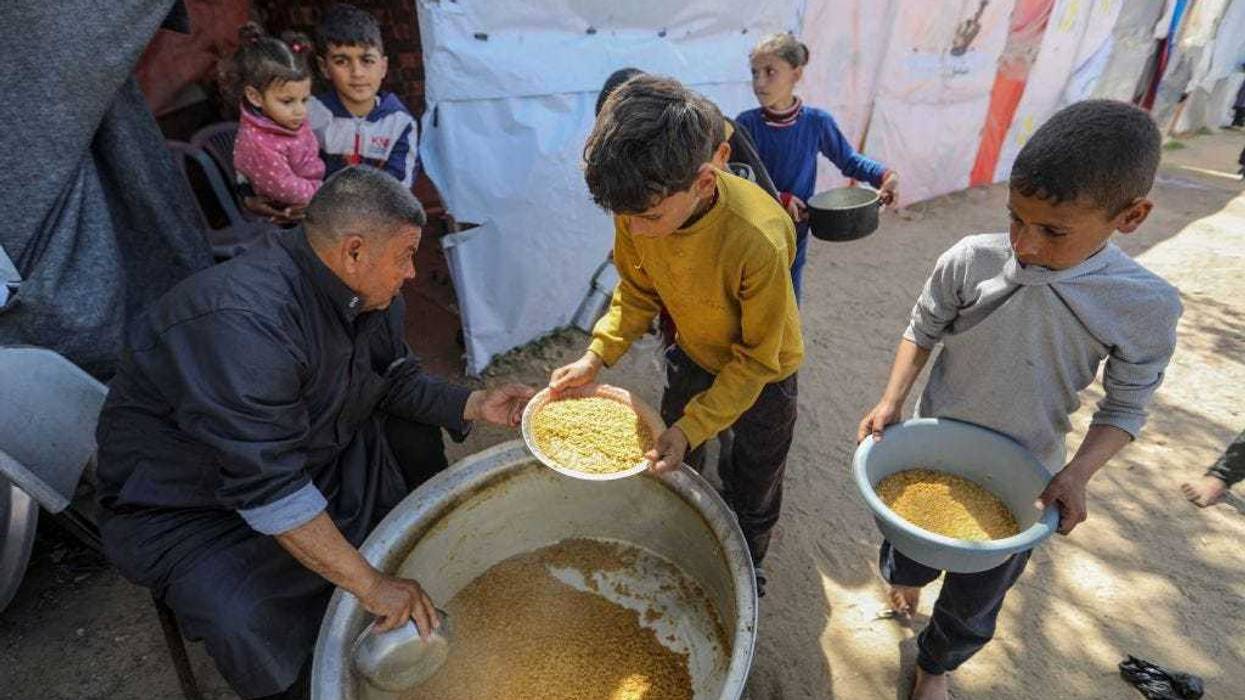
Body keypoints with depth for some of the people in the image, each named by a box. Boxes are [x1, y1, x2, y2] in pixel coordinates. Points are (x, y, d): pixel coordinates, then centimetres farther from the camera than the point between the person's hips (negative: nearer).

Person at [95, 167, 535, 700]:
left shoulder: (366, 293, -11)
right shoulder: (242, 323, -37)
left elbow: (396, 378, 4)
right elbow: (269, 489, -38)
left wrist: (474, 406, -10)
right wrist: (371, 585, -34)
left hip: (310, 452, 8)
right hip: (192, 507, -7)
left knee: (414, 437, 4)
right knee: (256, 628, -28)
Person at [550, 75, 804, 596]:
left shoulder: (758, 241, -41)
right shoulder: (641, 207, -26)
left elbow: (755, 360, -27)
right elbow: (637, 290, -8)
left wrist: (691, 428, -32)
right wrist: (596, 356, -21)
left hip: (761, 375, -4)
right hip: (692, 356, 5)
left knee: (751, 495, 17)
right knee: (670, 472, 23)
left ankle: (746, 573, 51)